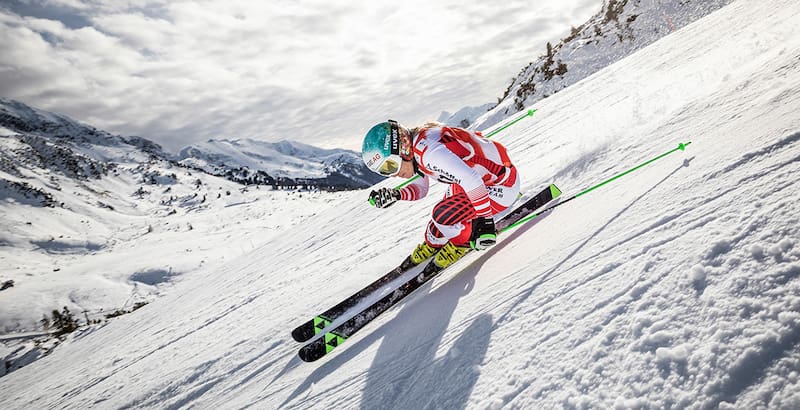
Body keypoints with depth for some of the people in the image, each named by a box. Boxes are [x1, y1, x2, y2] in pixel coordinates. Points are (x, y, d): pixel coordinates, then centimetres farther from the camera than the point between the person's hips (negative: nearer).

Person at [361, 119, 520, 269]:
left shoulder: (428, 151, -30)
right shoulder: (416, 149, 1)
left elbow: (472, 181, -35)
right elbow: (420, 189, 11)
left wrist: (485, 220, -29)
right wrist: (395, 195, -6)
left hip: (501, 187, -10)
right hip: (484, 179, 10)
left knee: (443, 214, -15)